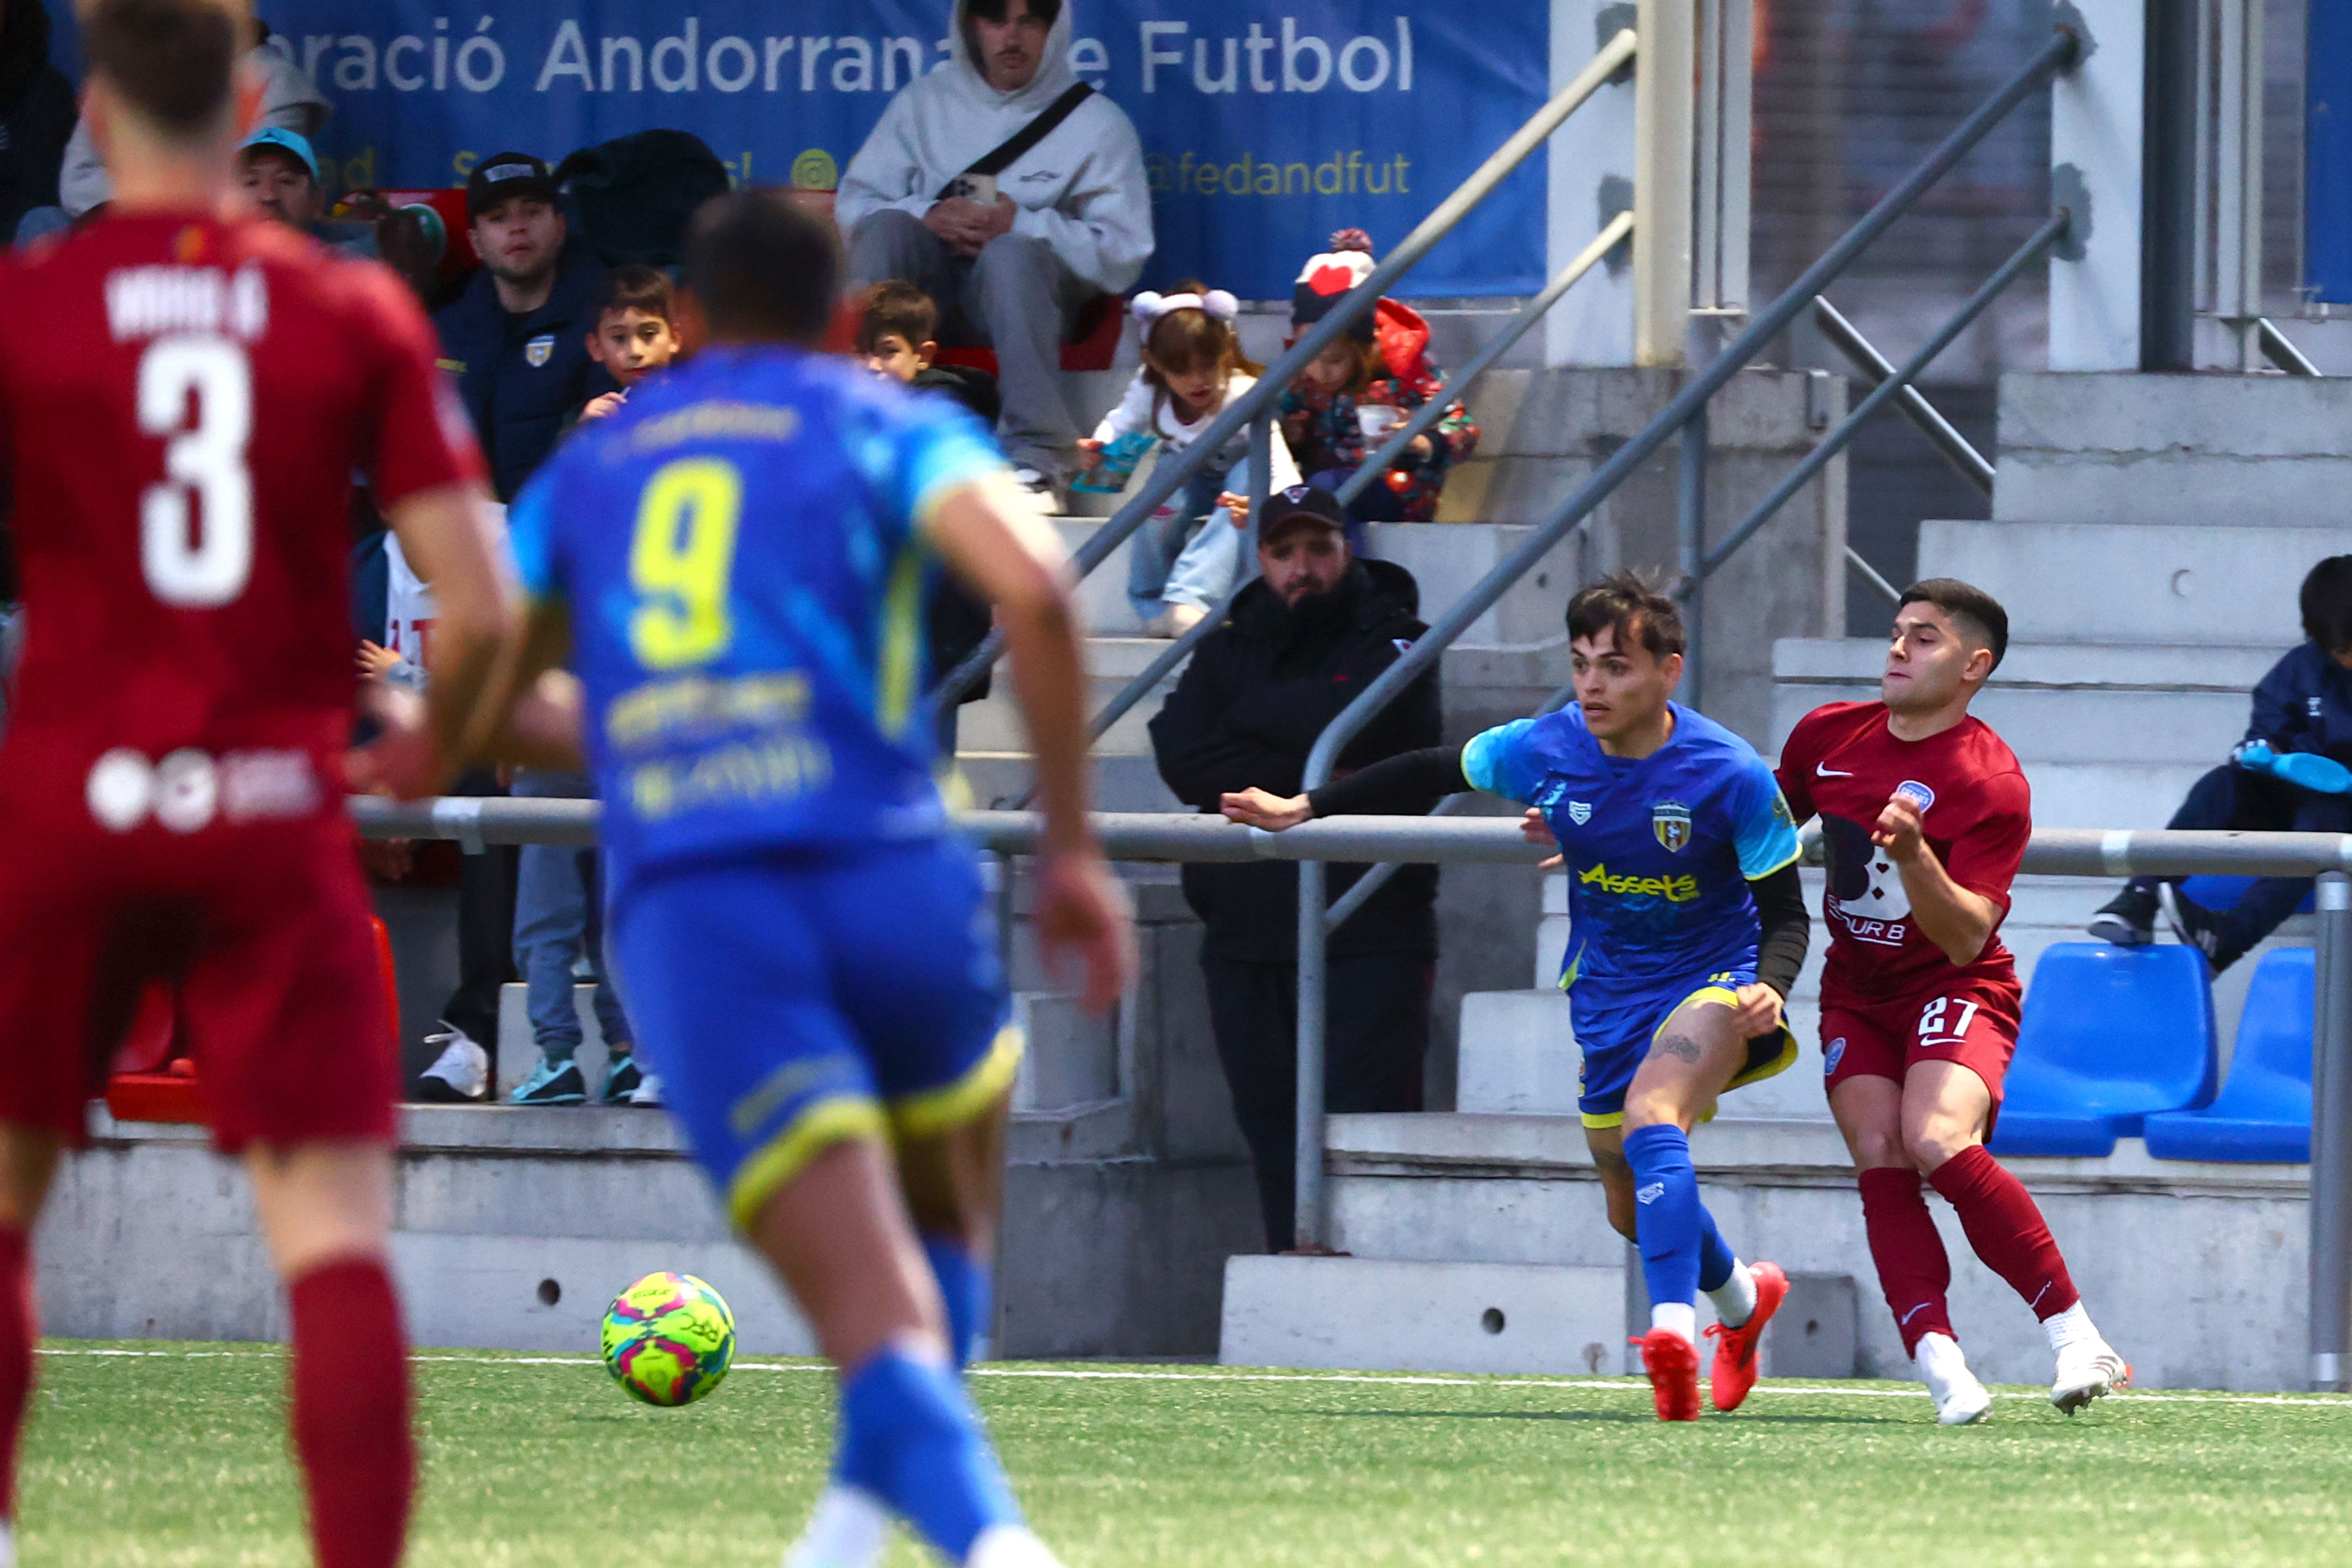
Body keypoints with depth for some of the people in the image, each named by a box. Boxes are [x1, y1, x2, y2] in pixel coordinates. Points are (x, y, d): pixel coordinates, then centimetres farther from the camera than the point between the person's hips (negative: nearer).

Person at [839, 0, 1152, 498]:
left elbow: (1122, 256, -5)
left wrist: (1021, 226, -18)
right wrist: (927, 216, -15)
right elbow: (854, 205, 6)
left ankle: (1036, 452, -43)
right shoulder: (925, 102, 12)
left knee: (1011, 252, -37)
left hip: (1026, 291, -2)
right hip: (932, 284, 2)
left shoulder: (1098, 123, 4)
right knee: (887, 228, -30)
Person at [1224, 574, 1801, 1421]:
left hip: (1714, 978, -6)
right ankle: (1741, 1294, 44)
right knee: (1635, 1208, 14)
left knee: (1650, 1118, -35)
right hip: (1610, 992, 6)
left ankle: (1674, 1328, -42)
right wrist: (1304, 808, 9)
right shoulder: (1543, 750, -11)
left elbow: (1785, 911, -14)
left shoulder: (1732, 775, -22)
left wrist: (1768, 989, -34)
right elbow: (1433, 773, 7)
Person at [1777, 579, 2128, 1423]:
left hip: (1957, 990, -5)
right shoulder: (1829, 735, 2)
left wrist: (1915, 856, -37)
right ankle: (1941, 1366, -26)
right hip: (1858, 993, 5)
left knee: (1938, 1142, -29)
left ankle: (2076, 1336, -17)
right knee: (1880, 1157, -18)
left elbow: (1967, 939, -22)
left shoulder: (1990, 783, -16)